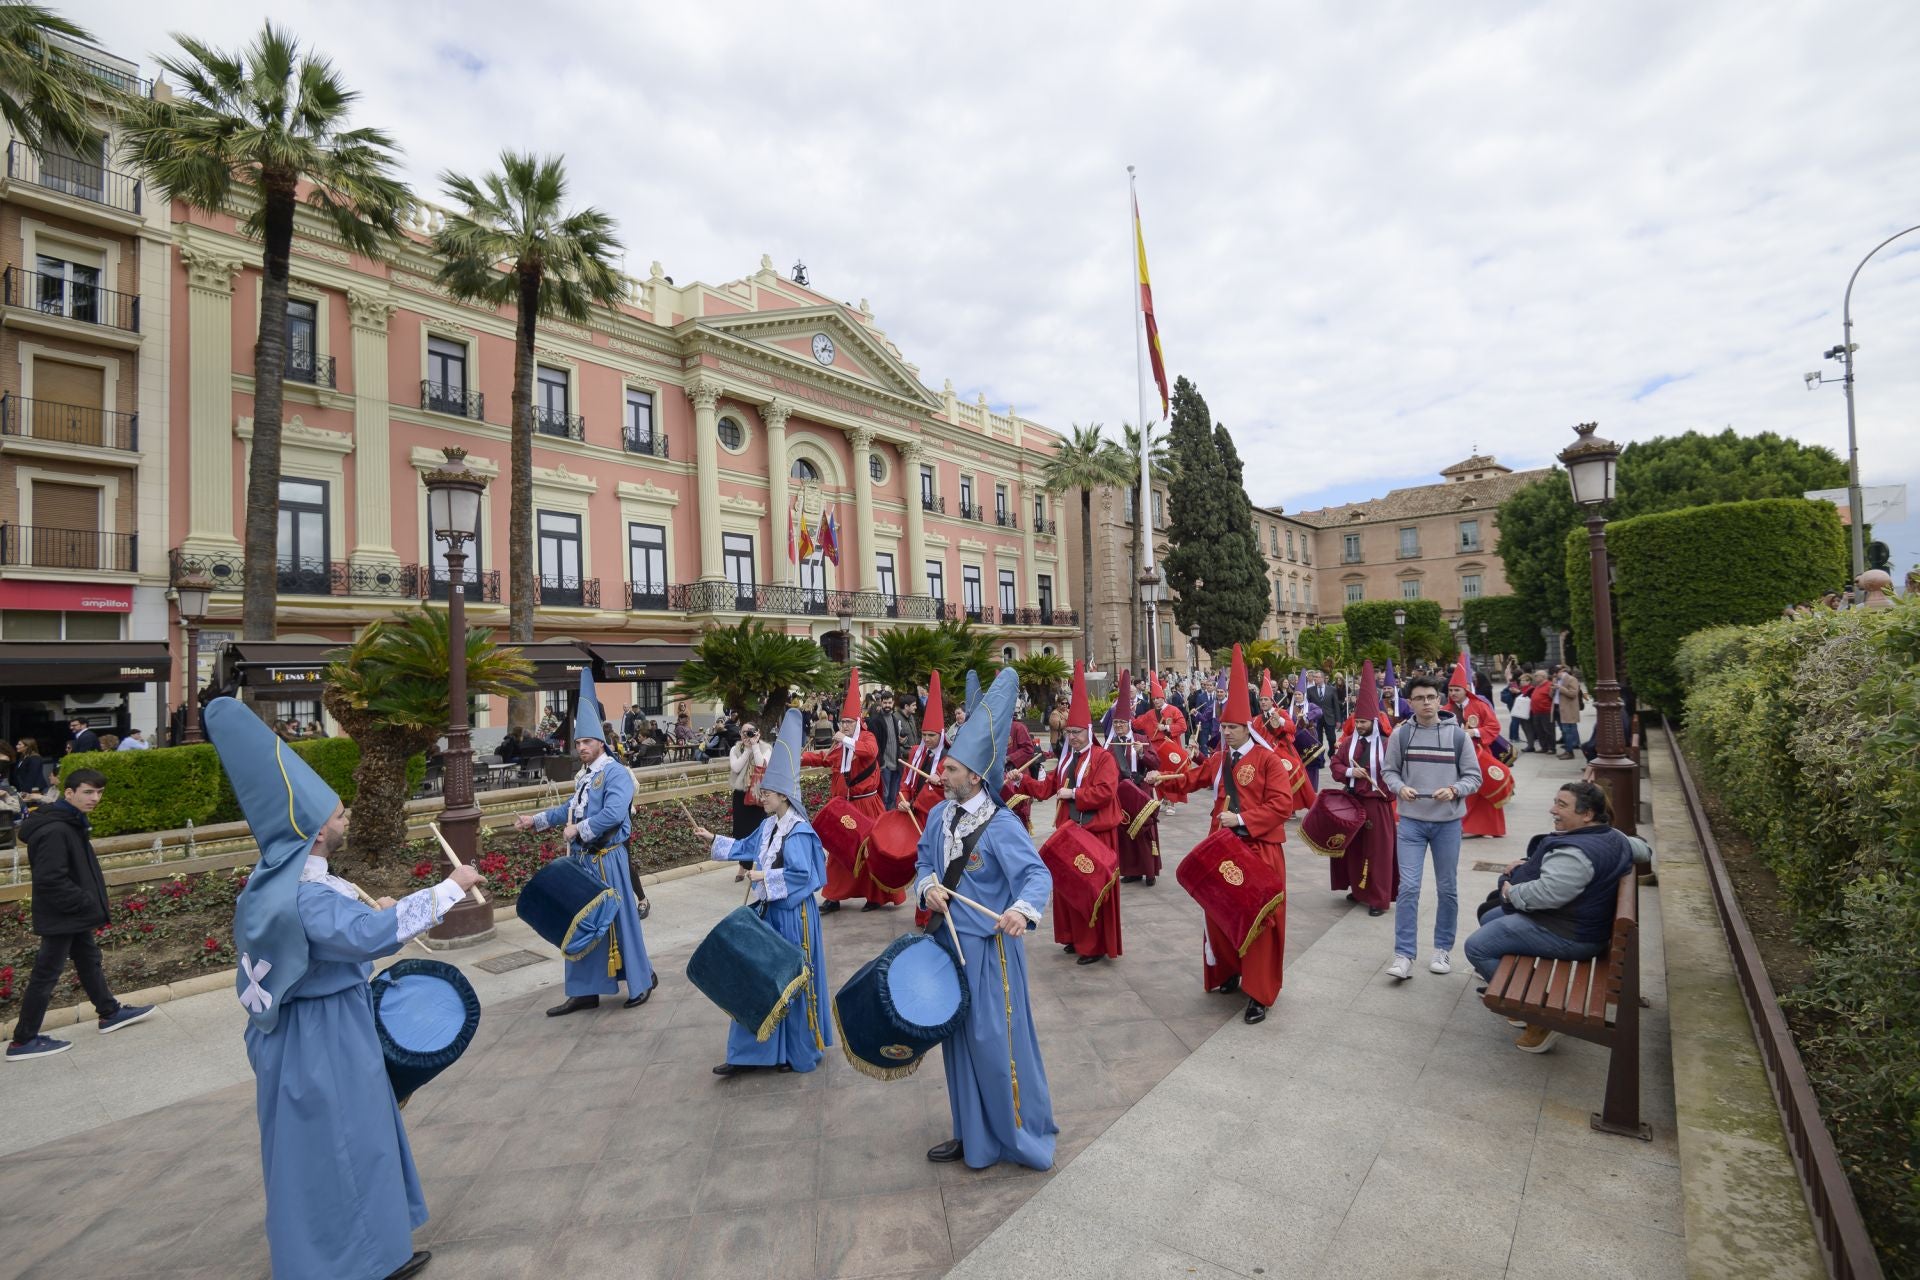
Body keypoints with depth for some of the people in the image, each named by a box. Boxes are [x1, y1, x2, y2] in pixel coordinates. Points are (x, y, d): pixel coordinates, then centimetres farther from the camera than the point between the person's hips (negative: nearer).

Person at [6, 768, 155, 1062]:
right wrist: (86, 902, -19)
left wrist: (88, 901, 11)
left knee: (90, 962, 20)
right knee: (46, 975, 1)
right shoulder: (54, 831, -25)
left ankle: (110, 1012, 32)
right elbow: (50, 880, -27)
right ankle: (23, 1040, 14)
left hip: (74, 915, 10)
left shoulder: (69, 823, 8)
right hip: (60, 918, -10)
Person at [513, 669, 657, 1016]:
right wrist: (536, 820, 23)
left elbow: (613, 814, -28)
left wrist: (578, 830, -21)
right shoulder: (584, 776, 12)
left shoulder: (616, 773, -15)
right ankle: (584, 991, 24)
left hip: (607, 860, -9)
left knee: (618, 921, 1)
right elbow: (573, 808, 25)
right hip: (582, 859, 9)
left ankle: (643, 980, 18)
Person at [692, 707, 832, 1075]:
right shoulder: (768, 825, 6)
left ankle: (799, 1053, 23)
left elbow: (801, 875, -25)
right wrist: (715, 840, 18)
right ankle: (752, 1051, 26)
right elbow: (748, 848, 21)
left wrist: (764, 878, -22)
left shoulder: (799, 832, -19)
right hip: (766, 910, 8)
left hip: (792, 915, -8)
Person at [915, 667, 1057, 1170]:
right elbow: (925, 861, 14)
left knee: (996, 1038, 1)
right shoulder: (939, 815, 1)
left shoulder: (1001, 825, -20)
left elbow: (1038, 874, -26)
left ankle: (1021, 1132, 24)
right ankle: (973, 1134, 36)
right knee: (959, 1039, 18)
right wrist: (928, 886, -8)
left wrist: (1022, 908, -45)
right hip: (949, 938, 7)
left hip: (988, 946, -7)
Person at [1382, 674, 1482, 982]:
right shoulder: (1400, 735, -3)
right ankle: (1403, 955, 2)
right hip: (1411, 821, -1)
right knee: (1408, 888, -5)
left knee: (1447, 889, 13)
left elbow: (1473, 776, 0)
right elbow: (1389, 771, 5)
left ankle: (1443, 948, 30)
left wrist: (1453, 790, -19)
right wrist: (1400, 787, -16)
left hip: (1448, 822, 1)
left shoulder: (1458, 735, -4)